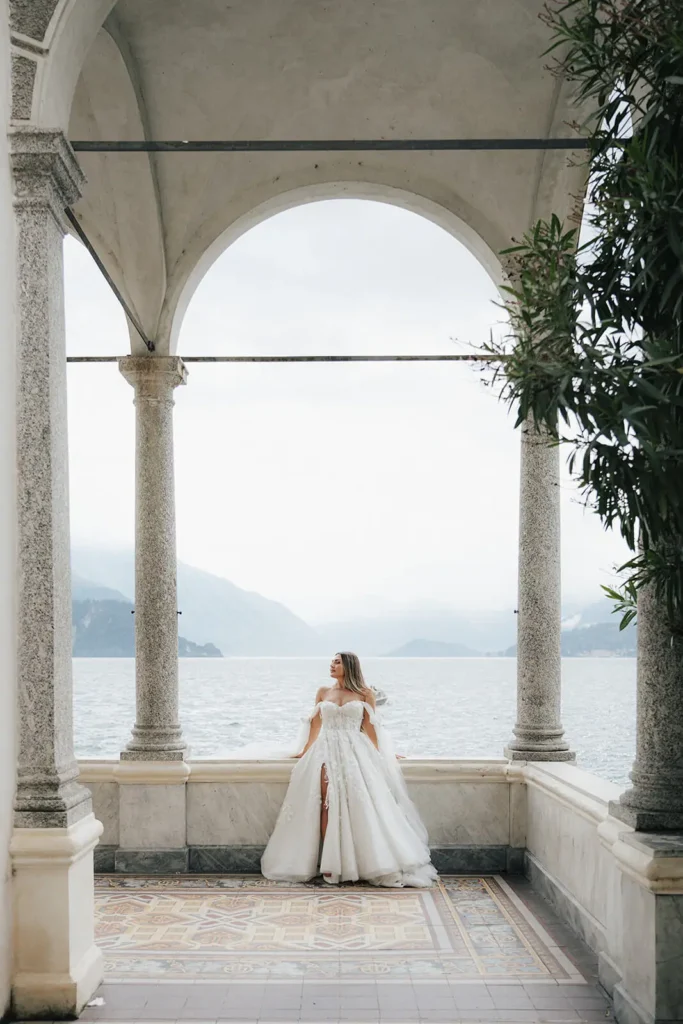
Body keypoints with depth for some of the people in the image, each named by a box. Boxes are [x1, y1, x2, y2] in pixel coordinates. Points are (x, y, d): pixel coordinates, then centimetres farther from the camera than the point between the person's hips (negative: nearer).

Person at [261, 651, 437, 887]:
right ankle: (328, 861, -19)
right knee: (327, 803, -17)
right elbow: (316, 724, 14)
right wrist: (305, 751, 7)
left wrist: (378, 755, 0)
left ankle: (369, 860, -17)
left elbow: (369, 727, 7)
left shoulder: (365, 694, 9)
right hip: (326, 751, 2)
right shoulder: (323, 692, 16)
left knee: (359, 801, -18)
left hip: (356, 751, -1)